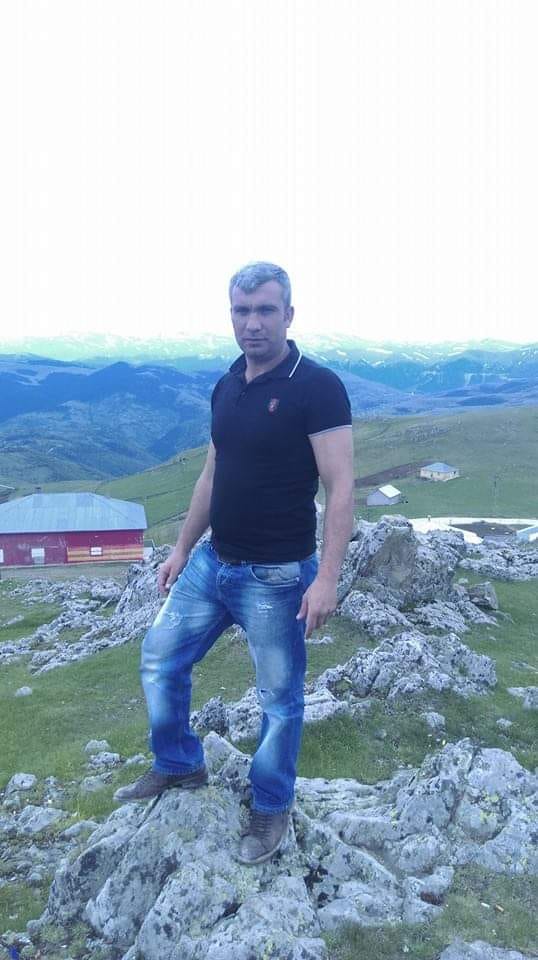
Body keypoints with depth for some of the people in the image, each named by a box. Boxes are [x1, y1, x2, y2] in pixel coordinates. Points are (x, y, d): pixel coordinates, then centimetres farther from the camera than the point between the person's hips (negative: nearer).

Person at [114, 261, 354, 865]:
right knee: (160, 661, 16)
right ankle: (179, 767, 39)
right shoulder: (227, 386, 6)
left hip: (276, 578, -7)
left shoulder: (317, 387, -15)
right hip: (210, 564, 7)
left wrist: (327, 577, -24)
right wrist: (181, 548, 17)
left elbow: (340, 487, -18)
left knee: (279, 699, 9)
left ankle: (271, 808, 33)